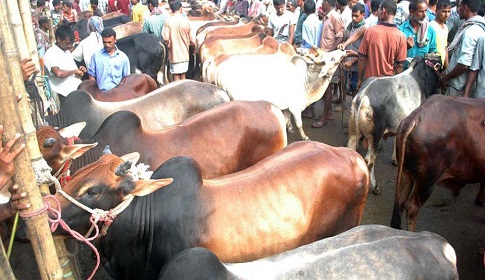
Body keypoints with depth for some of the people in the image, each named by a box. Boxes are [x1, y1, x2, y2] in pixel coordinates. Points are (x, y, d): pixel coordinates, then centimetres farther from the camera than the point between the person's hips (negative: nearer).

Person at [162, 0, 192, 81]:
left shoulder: (168, 21, -11)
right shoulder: (186, 20, -6)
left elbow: (165, 38, -15)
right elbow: (190, 38, -1)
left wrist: (169, 44, 5)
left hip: (174, 53, -2)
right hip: (184, 53, 2)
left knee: (176, 75, 6)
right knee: (183, 75, 14)